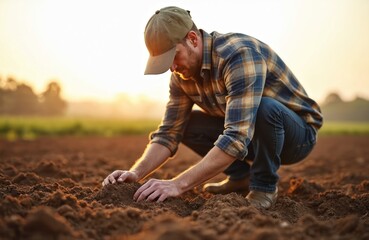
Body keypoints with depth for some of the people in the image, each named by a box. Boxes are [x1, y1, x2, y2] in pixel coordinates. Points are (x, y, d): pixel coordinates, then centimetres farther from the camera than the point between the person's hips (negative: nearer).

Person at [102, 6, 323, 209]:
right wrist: (136, 173, -25)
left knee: (264, 107, -38)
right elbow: (170, 132, -8)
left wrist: (179, 184, -42)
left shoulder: (240, 54, -33)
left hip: (299, 132, -6)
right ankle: (241, 176, 7)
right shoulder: (182, 74, -8)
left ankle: (264, 186, -12)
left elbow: (236, 138, -41)